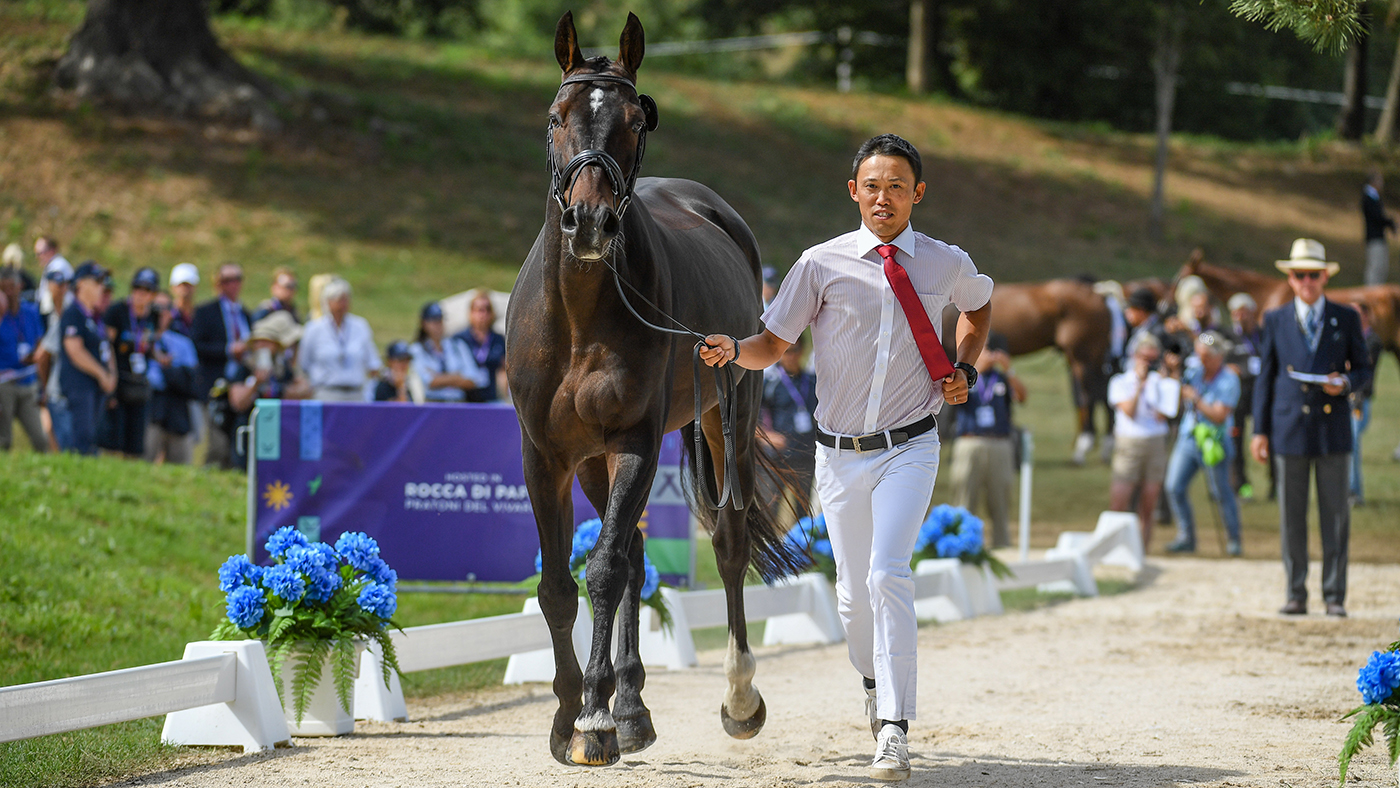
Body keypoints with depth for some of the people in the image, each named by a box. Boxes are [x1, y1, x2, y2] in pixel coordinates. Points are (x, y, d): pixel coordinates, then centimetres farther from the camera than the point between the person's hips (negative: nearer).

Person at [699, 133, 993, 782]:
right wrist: (733, 350, -20)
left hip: (909, 449, -1)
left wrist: (965, 370, 12)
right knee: (854, 591, 9)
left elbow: (979, 305, 26)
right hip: (840, 454, 2)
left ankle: (894, 731, -18)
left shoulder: (948, 265, 3)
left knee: (888, 575, -19)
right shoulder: (822, 264, -1)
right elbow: (774, 344, 1)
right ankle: (875, 683, 40)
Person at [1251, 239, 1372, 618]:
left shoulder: (1346, 319, 6)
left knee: (1335, 513, 0)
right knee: (1291, 515, 2)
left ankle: (1335, 596, 5)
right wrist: (1259, 430, 4)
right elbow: (1265, 376, 9)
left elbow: (1363, 367, 12)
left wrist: (1345, 382, -12)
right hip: (1289, 428, 1)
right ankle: (1296, 595, 9)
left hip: (1333, 428, -1)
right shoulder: (1275, 320, 8)